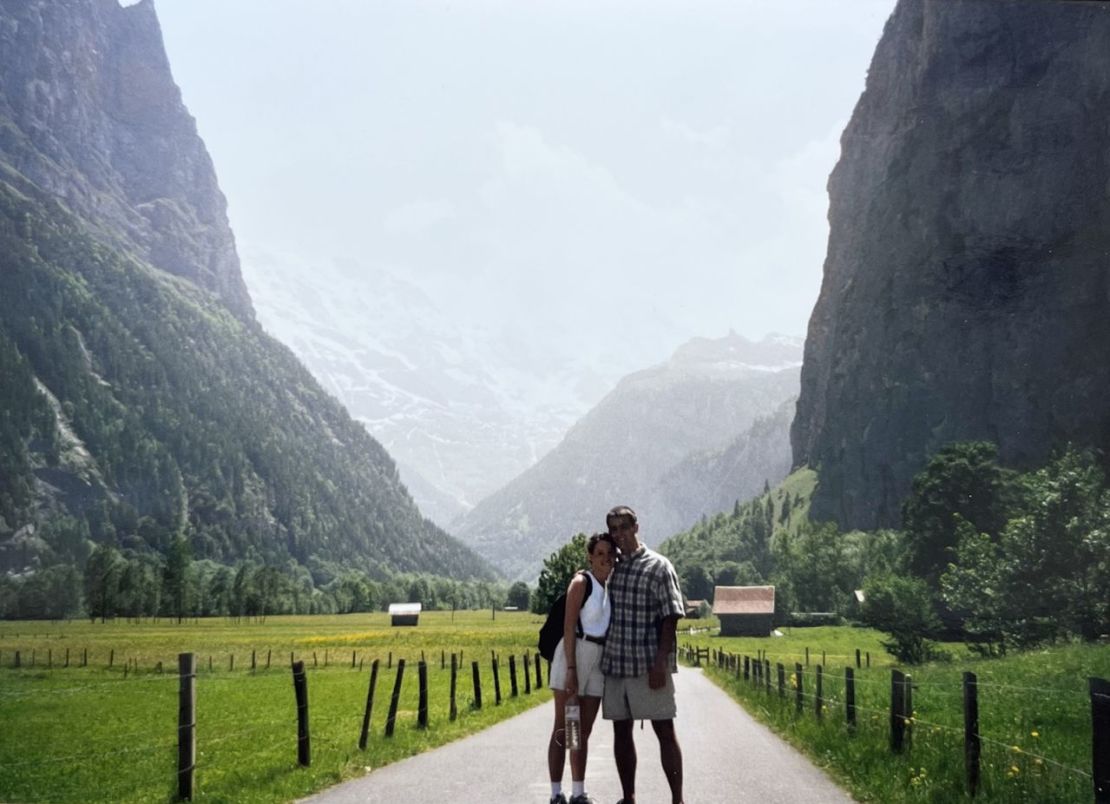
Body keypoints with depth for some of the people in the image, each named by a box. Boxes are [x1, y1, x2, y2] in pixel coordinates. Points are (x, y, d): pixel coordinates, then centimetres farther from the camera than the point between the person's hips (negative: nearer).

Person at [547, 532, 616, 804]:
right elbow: (569, 627, -13)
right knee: (563, 729, -2)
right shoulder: (581, 582, -8)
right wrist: (571, 669, -20)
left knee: (584, 731, 11)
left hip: (598, 660, 7)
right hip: (574, 655, -7)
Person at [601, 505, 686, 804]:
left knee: (664, 730, -3)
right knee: (621, 731, 9)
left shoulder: (658, 566, -4)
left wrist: (660, 663, -16)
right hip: (614, 663, 5)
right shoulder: (611, 566, 11)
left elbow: (670, 619, -9)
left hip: (649, 665, -5)